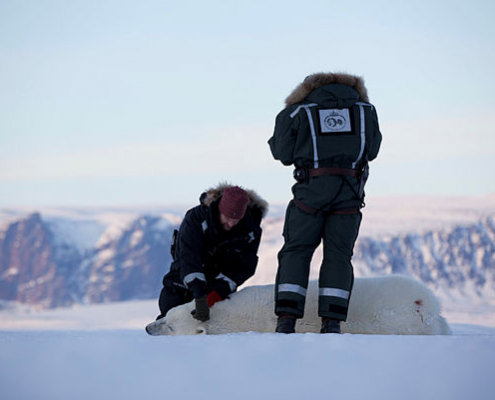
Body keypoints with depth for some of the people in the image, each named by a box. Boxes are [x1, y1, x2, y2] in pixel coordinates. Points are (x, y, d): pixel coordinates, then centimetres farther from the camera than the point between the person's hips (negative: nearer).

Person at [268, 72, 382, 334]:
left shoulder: (297, 111, 11)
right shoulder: (365, 109, 15)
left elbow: (284, 154, 9)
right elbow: (372, 150, 18)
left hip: (311, 190, -1)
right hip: (349, 192, 1)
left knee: (296, 251, 4)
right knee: (338, 255, 6)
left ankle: (287, 318, -7)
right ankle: (331, 322, -3)